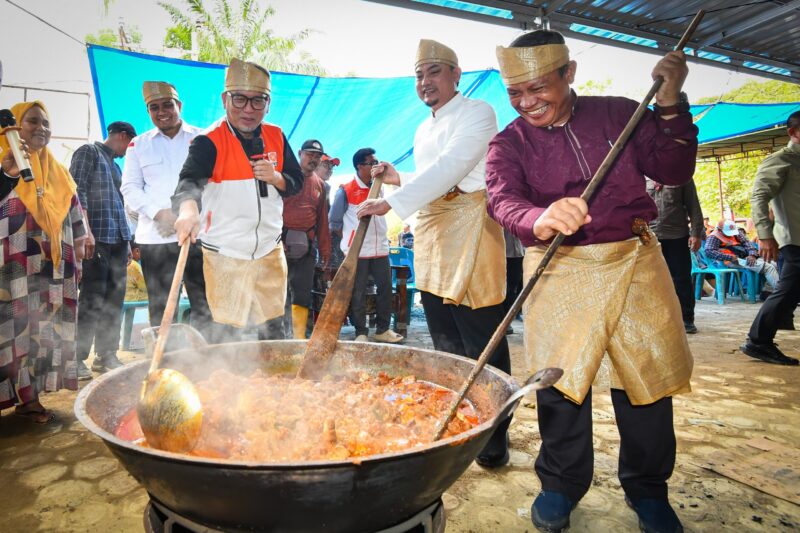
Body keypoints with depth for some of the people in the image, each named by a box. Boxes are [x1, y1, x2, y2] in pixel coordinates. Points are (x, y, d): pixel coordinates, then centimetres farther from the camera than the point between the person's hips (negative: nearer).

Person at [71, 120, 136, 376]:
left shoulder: (115, 164, 24)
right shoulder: (89, 152, 2)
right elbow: (78, 191, -9)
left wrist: (127, 241, 18)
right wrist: (86, 231, -18)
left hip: (118, 239, 7)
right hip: (97, 238, -7)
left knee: (114, 300, 7)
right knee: (92, 299, -8)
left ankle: (106, 355, 15)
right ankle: (77, 358, 1)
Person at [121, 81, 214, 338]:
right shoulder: (138, 145, 14)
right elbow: (130, 187, 11)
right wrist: (158, 213, -6)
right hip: (154, 237, 2)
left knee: (204, 302, -3)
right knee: (160, 307, 6)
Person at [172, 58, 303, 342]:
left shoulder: (276, 137, 3)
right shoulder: (210, 141, -12)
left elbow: (297, 183, 9)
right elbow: (189, 180, -29)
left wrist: (276, 177, -14)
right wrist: (188, 209, -51)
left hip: (270, 251, 5)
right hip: (225, 254, -4)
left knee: (274, 330, 15)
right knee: (228, 333, 2)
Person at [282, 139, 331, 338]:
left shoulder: (320, 185, 15)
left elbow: (322, 220, 18)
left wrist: (325, 250, 16)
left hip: (306, 244, 5)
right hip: (282, 240, -4)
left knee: (303, 292, 5)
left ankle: (299, 337, 11)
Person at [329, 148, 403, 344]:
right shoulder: (345, 191, -6)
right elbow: (334, 222, 0)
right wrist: (350, 239, 2)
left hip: (380, 249, 6)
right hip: (357, 252, -5)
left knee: (385, 288, 7)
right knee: (358, 294, 2)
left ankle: (382, 329, 19)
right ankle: (361, 332, 13)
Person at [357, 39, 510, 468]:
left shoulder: (477, 113, -3)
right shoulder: (423, 130, 22)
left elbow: (450, 169, -18)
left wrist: (392, 202, -23)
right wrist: (399, 179, 13)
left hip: (469, 224, -8)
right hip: (429, 229, 8)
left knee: (482, 342, -5)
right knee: (445, 343, 12)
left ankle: (495, 434, 9)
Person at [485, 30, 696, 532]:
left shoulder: (618, 113, 7)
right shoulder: (508, 143, 2)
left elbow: (674, 172, 6)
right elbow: (504, 200, -17)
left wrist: (671, 105, -8)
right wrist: (540, 221, -39)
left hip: (635, 260, 2)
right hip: (557, 269, -1)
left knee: (649, 375, 7)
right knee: (560, 378, 0)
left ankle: (647, 488, 29)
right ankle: (561, 484, 24)